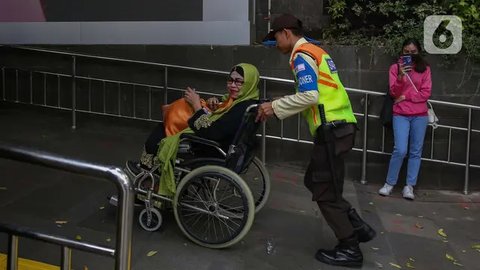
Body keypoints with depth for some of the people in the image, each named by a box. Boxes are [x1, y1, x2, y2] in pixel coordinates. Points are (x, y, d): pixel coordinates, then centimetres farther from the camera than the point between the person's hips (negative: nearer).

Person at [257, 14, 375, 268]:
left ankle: (349, 249, 10)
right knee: (314, 181, 18)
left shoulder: (301, 55, -9)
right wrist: (278, 107, 14)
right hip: (338, 125, 10)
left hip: (332, 128, -10)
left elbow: (309, 96, -21)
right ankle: (357, 227, 21)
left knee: (324, 191, 0)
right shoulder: (315, 51, 21)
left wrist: (275, 107, -11)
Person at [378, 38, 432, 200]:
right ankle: (389, 183, 2)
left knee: (415, 152, 2)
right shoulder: (395, 67, 3)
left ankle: (409, 186, 8)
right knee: (400, 150, -12)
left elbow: (426, 93, -1)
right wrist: (401, 76, -21)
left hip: (420, 115, 2)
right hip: (400, 114, -2)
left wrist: (405, 97, -9)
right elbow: (394, 93, -6)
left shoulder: (424, 69, 6)